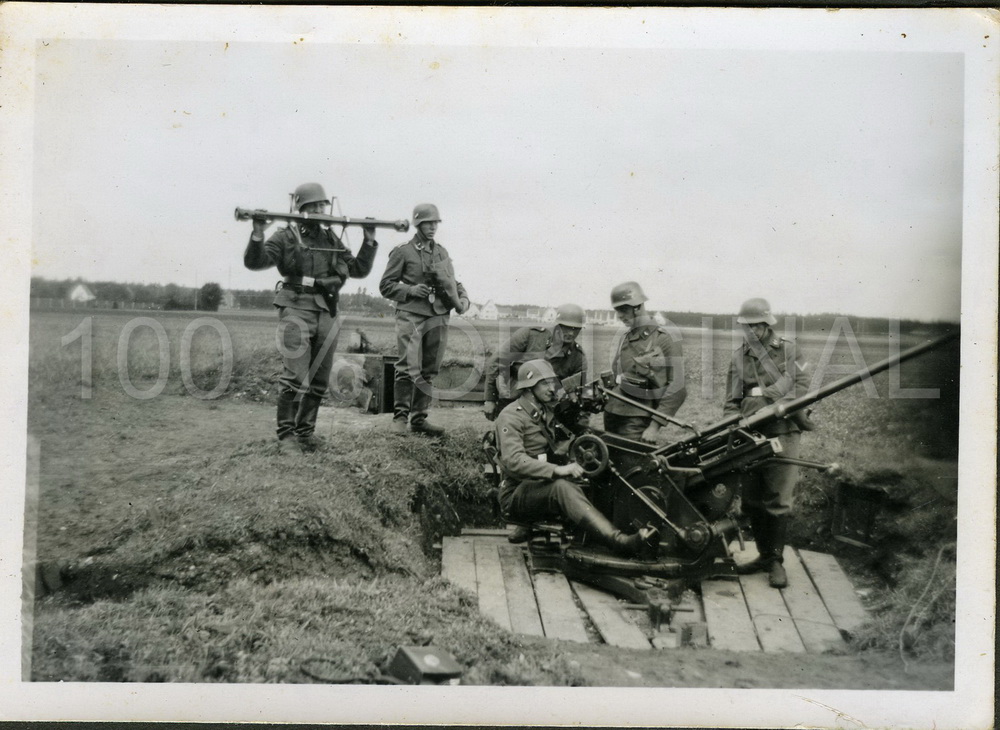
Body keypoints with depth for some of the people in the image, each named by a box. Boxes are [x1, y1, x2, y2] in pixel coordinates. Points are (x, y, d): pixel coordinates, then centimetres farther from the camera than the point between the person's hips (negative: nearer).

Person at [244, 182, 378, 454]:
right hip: (296, 309, -5)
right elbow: (254, 262, -7)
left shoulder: (332, 240, 18)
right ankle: (286, 435, -4)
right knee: (296, 377, -13)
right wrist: (258, 234, -22)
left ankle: (306, 432, 18)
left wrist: (369, 241, 11)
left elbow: (359, 269, 21)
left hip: (326, 314, 5)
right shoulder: (286, 237, 3)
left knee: (319, 380, 7)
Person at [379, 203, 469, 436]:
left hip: (438, 316, 5)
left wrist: (462, 299, 6)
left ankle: (419, 418, 13)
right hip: (411, 315, -5)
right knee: (408, 368, -12)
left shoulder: (442, 252, 18)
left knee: (429, 370, 6)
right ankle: (400, 416, -2)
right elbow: (386, 285, 3)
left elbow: (453, 281, 25)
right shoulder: (402, 252, 2)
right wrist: (411, 290, -12)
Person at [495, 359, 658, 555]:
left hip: (544, 489, 9)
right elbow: (513, 461, -24)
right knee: (561, 487, -36)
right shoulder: (511, 416, -9)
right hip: (517, 496, -9)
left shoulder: (546, 414, 20)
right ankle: (621, 542, -53)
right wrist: (557, 470, -34)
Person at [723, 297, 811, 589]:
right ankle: (764, 555, 21)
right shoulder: (739, 357, 12)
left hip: (782, 433, -3)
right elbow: (731, 401, 11)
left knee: (778, 499, -5)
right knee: (752, 499, 7)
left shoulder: (788, 349, 5)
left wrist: (778, 406, -18)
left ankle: (776, 561, 5)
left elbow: (801, 384, -2)